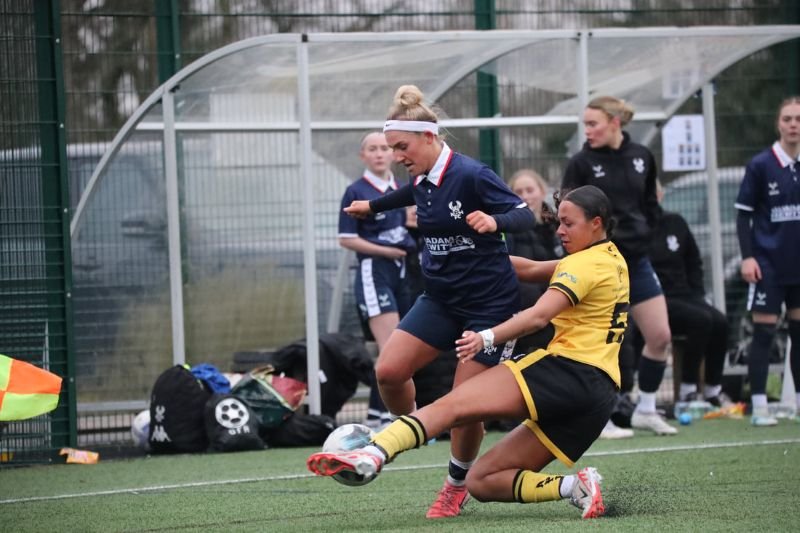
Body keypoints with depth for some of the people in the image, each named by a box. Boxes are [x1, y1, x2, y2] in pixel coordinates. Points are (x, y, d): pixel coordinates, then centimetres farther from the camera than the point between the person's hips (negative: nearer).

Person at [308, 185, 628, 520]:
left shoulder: (585, 263, -4)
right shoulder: (613, 260, 23)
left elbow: (538, 316, -20)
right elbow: (533, 270, 30)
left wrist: (487, 338, -30)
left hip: (567, 369, -9)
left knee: (452, 405, -21)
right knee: (481, 481, 6)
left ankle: (373, 455, -43)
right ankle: (574, 487, -10)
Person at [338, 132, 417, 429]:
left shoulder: (401, 191, 14)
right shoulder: (357, 192, -4)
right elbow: (346, 239, -8)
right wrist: (387, 251, -13)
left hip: (402, 273, 7)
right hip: (374, 272, -7)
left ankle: (375, 414, 15)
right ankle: (385, 416, -18)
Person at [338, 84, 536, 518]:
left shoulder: (471, 175, -20)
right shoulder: (421, 180, 2)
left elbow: (525, 215, -21)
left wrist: (494, 221, -44)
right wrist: (373, 205, 45)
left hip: (489, 303, -7)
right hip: (441, 298, 7)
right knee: (388, 371, -11)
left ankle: (457, 485, 18)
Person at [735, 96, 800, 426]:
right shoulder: (761, 165, -7)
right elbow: (744, 213, -5)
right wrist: (747, 256, -13)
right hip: (769, 265, -4)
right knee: (764, 332, -3)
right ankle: (758, 406, -1)